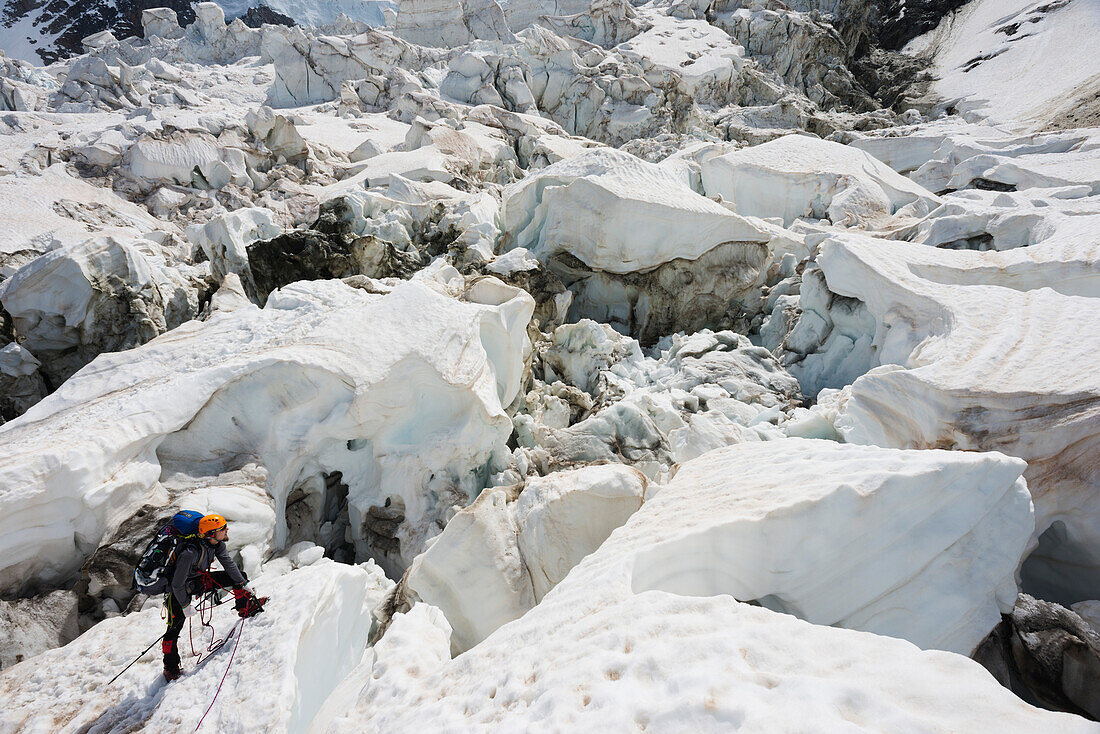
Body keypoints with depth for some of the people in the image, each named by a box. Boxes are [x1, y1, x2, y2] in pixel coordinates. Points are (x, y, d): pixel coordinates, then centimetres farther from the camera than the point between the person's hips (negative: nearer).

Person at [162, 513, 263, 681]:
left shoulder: (217, 543, -19)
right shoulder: (189, 553, -39)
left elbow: (229, 564, -4)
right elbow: (177, 585, -27)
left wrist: (243, 584, 0)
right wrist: (185, 605, -17)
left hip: (202, 579, 6)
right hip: (182, 588, -6)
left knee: (238, 577, -2)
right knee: (175, 627, -4)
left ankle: (246, 609, 20)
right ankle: (170, 666, 18)